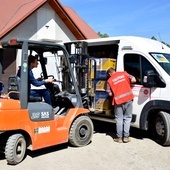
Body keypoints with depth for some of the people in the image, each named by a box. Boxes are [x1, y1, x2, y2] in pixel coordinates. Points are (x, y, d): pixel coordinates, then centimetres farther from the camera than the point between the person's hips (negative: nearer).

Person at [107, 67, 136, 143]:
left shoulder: (110, 80, 5)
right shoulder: (123, 73, 9)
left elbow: (110, 94, 2)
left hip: (118, 100, -1)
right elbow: (133, 80, 2)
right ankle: (126, 137, 11)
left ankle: (119, 137, 11)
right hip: (128, 98, 1)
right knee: (127, 118, 10)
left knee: (119, 119, 9)